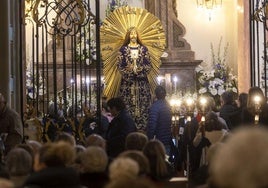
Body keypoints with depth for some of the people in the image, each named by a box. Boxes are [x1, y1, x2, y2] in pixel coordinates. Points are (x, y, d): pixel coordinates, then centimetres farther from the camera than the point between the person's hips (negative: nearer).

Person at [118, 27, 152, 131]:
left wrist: (140, 69, -11)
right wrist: (128, 70, -13)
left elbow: (148, 65, 6)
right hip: (127, 82, -1)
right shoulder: (123, 49, 6)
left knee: (143, 105, -2)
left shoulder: (143, 49, 8)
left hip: (142, 81, 1)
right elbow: (120, 65, 4)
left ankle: (142, 128, 1)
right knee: (128, 106, -4)